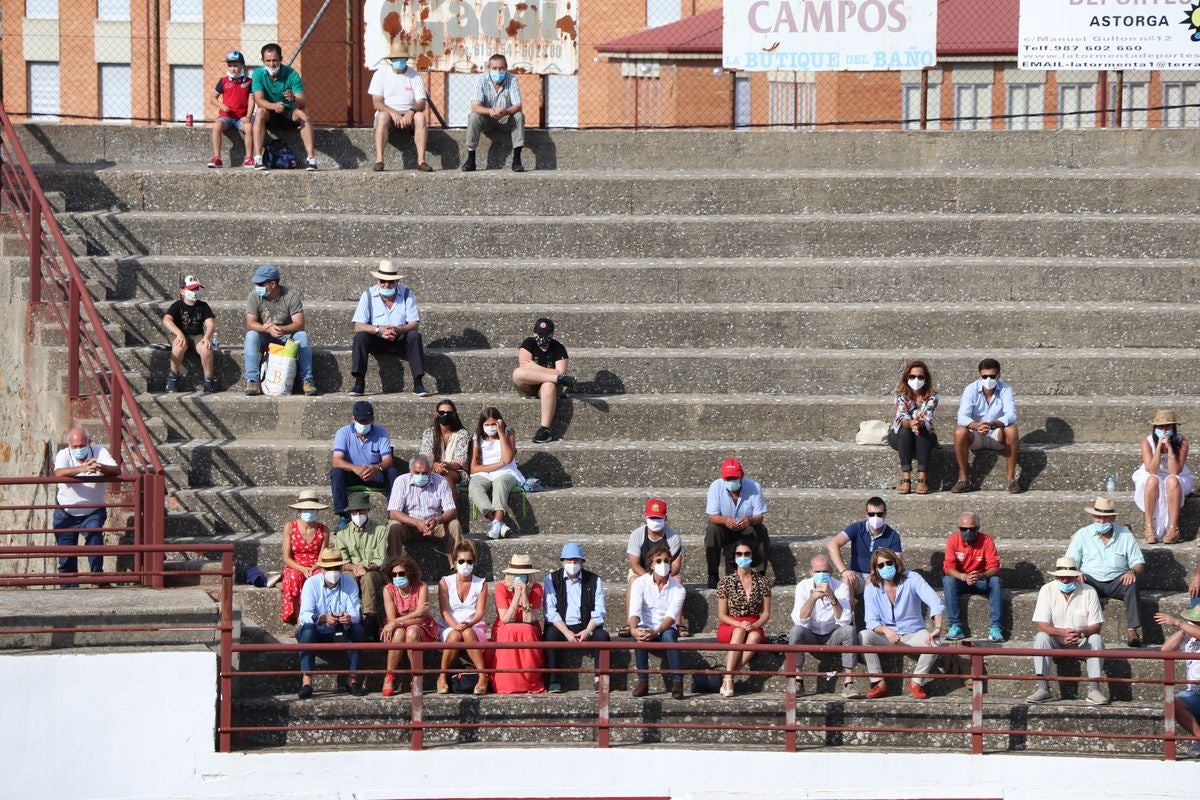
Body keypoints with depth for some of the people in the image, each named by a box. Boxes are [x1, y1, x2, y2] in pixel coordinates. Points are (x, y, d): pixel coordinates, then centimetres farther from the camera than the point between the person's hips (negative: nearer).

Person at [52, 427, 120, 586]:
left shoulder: (99, 451, -10)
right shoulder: (63, 455, -14)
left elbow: (117, 470, -25)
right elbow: (59, 473, -36)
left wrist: (100, 467, -48)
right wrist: (82, 468, -53)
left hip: (93, 512, 0)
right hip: (66, 513, 0)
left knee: (94, 535, -29)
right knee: (66, 558, 3)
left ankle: (97, 576, -20)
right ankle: (69, 588, 18)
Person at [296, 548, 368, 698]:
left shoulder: (349, 583, -5)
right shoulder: (311, 583, -12)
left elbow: (355, 613, -13)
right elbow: (304, 615, -23)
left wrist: (350, 618, -39)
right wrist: (324, 618, -44)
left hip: (341, 631, 2)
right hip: (317, 631, -2)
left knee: (358, 630, -27)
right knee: (307, 630, -34)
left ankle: (353, 678, -23)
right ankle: (306, 681, -40)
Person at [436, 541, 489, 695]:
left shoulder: (481, 584, 8)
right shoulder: (445, 582, 6)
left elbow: (480, 612, -3)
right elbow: (444, 610, -5)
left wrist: (468, 624, -25)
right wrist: (455, 625, -25)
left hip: (474, 628, 0)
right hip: (449, 627, 0)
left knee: (468, 633, -36)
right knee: (455, 635, -36)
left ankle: (482, 676, -39)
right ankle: (442, 677, -26)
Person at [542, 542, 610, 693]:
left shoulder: (594, 580, 6)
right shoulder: (551, 580, 3)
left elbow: (599, 612, 1)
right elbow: (550, 611, -5)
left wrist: (587, 631, -17)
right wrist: (567, 632, -18)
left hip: (586, 628, 1)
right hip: (561, 627, -1)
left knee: (602, 635, -27)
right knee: (550, 635, -32)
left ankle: (598, 679, -22)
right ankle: (553, 680, -29)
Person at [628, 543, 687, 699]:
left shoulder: (678, 589, -4)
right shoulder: (640, 583, -3)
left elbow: (671, 616, -17)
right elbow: (634, 611, -15)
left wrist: (656, 632, -36)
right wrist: (634, 629, -38)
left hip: (665, 629, 0)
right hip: (646, 628, 0)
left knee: (669, 635, -35)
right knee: (640, 635, -35)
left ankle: (677, 682, -35)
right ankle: (642, 681, -29)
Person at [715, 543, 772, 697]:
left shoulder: (761, 582, 7)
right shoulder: (726, 582, 3)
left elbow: (766, 613, 5)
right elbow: (721, 615, 1)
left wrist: (754, 626, -16)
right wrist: (740, 625, -18)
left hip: (754, 627, 1)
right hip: (729, 626, -1)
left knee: (755, 636, -36)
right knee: (739, 632, -37)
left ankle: (728, 678, -39)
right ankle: (729, 680, -42)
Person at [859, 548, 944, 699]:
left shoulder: (912, 579, -10)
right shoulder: (871, 588, -4)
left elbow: (935, 603, -22)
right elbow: (871, 621, -8)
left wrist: (937, 628, -37)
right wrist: (885, 630, -31)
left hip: (913, 634, -1)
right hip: (886, 635, 1)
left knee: (933, 645, -32)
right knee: (863, 636, -28)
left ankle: (916, 683, -8)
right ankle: (879, 684, -23)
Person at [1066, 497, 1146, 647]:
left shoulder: (1125, 534, 9)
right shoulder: (1082, 535, 8)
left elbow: (1139, 562, 8)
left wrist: (1133, 571, -16)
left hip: (1117, 581, 0)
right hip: (1092, 580, 0)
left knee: (1131, 584, -32)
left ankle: (1134, 630, -36)